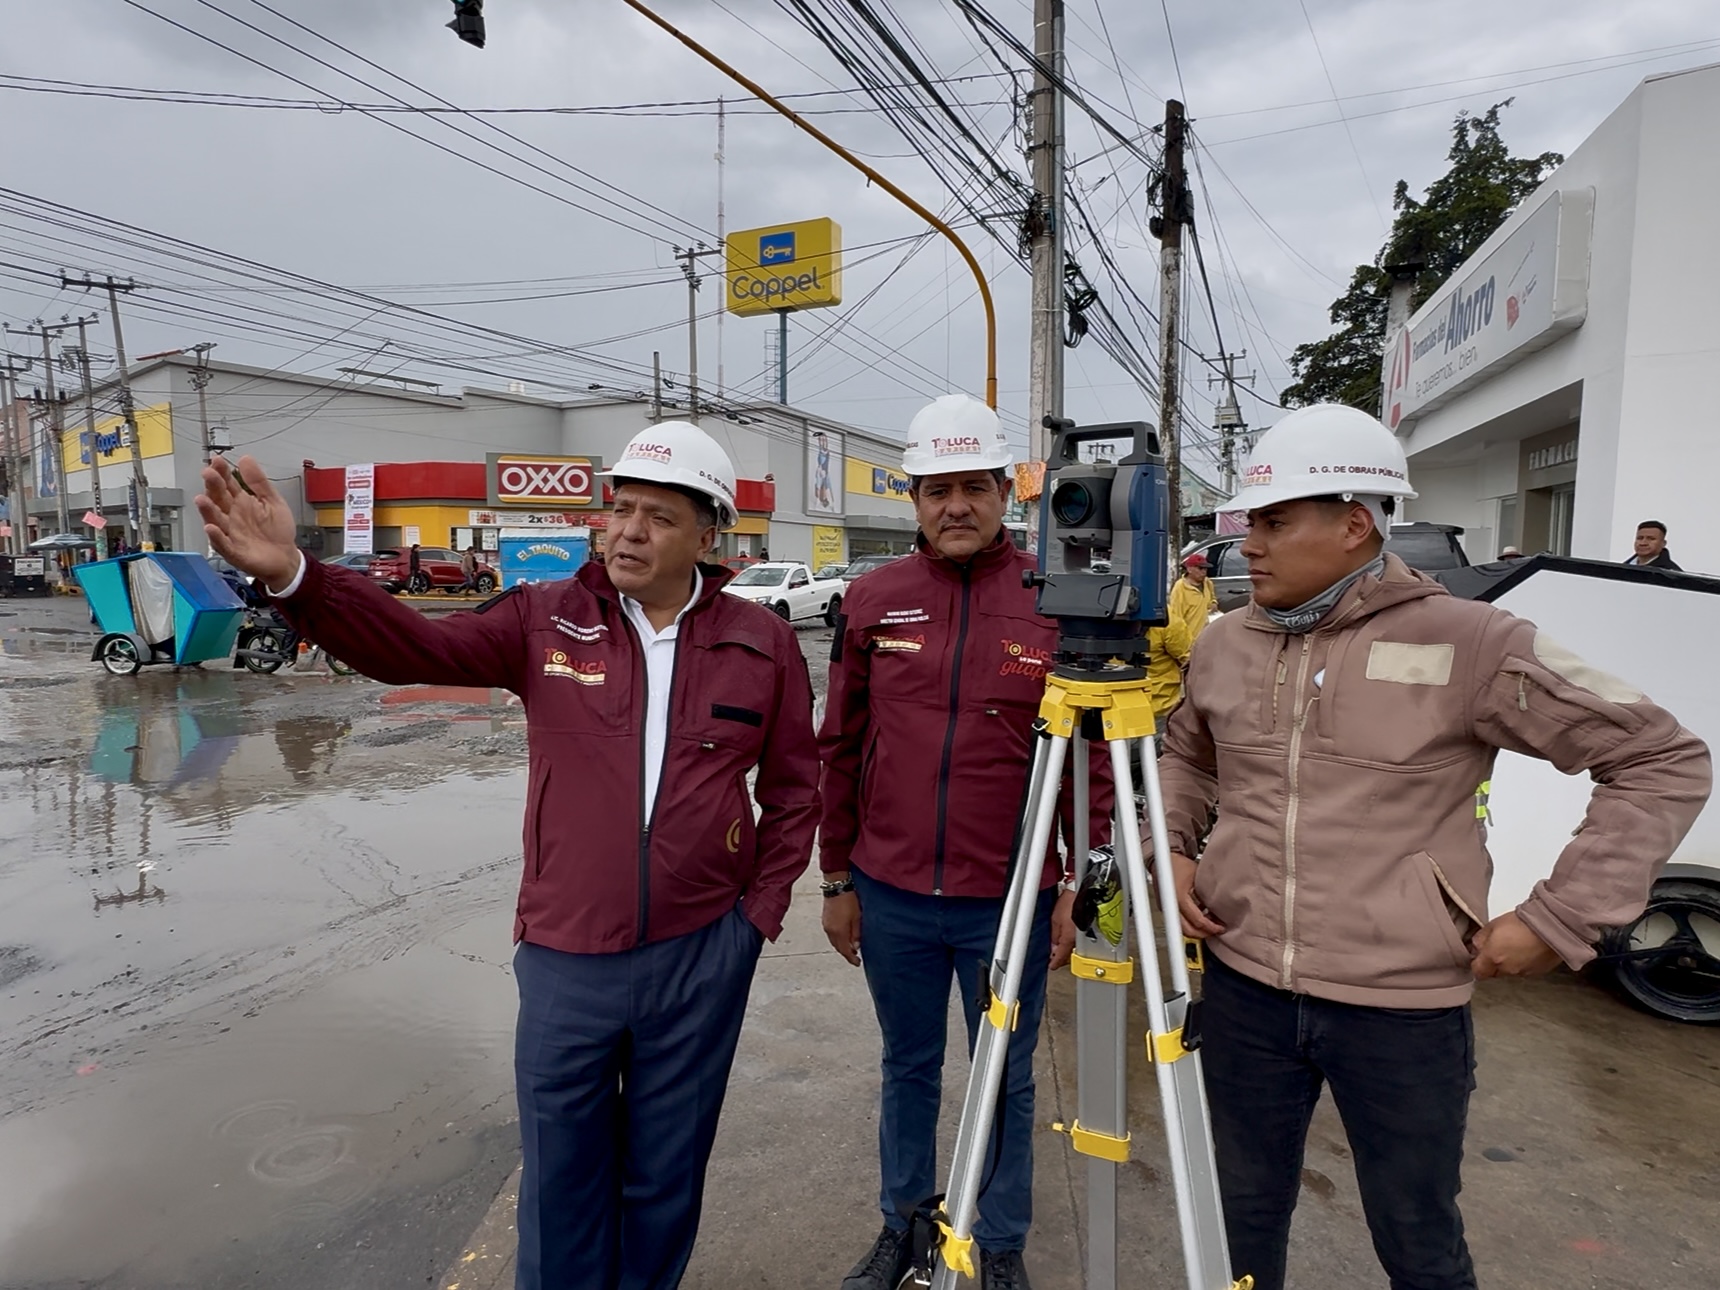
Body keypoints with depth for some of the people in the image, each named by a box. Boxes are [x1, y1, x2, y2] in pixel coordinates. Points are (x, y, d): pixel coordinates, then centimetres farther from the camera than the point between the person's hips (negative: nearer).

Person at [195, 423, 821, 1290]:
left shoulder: (762, 644, -4)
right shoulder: (545, 621, -4)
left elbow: (794, 784, 3)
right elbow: (415, 647, -15)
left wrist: (763, 906, 1)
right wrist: (292, 576, -30)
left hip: (702, 956, 0)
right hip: (566, 958, 1)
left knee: (665, 1174, 20)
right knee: (560, 1177, 19)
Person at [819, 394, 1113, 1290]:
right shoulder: (872, 601, 0)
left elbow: (1089, 760, -4)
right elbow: (840, 751, 4)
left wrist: (1077, 887, -4)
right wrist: (837, 879, 6)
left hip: (1009, 903, -2)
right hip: (892, 898, 2)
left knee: (1005, 1081, 16)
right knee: (906, 1069, 20)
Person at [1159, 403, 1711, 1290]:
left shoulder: (1469, 642, -13)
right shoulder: (1225, 644, 1)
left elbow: (1664, 762, -6)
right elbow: (1184, 757, 19)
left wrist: (1559, 916, -11)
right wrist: (1172, 847, 2)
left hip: (1404, 1008, -3)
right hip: (1242, 988, 4)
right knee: (1247, 1214, 20)